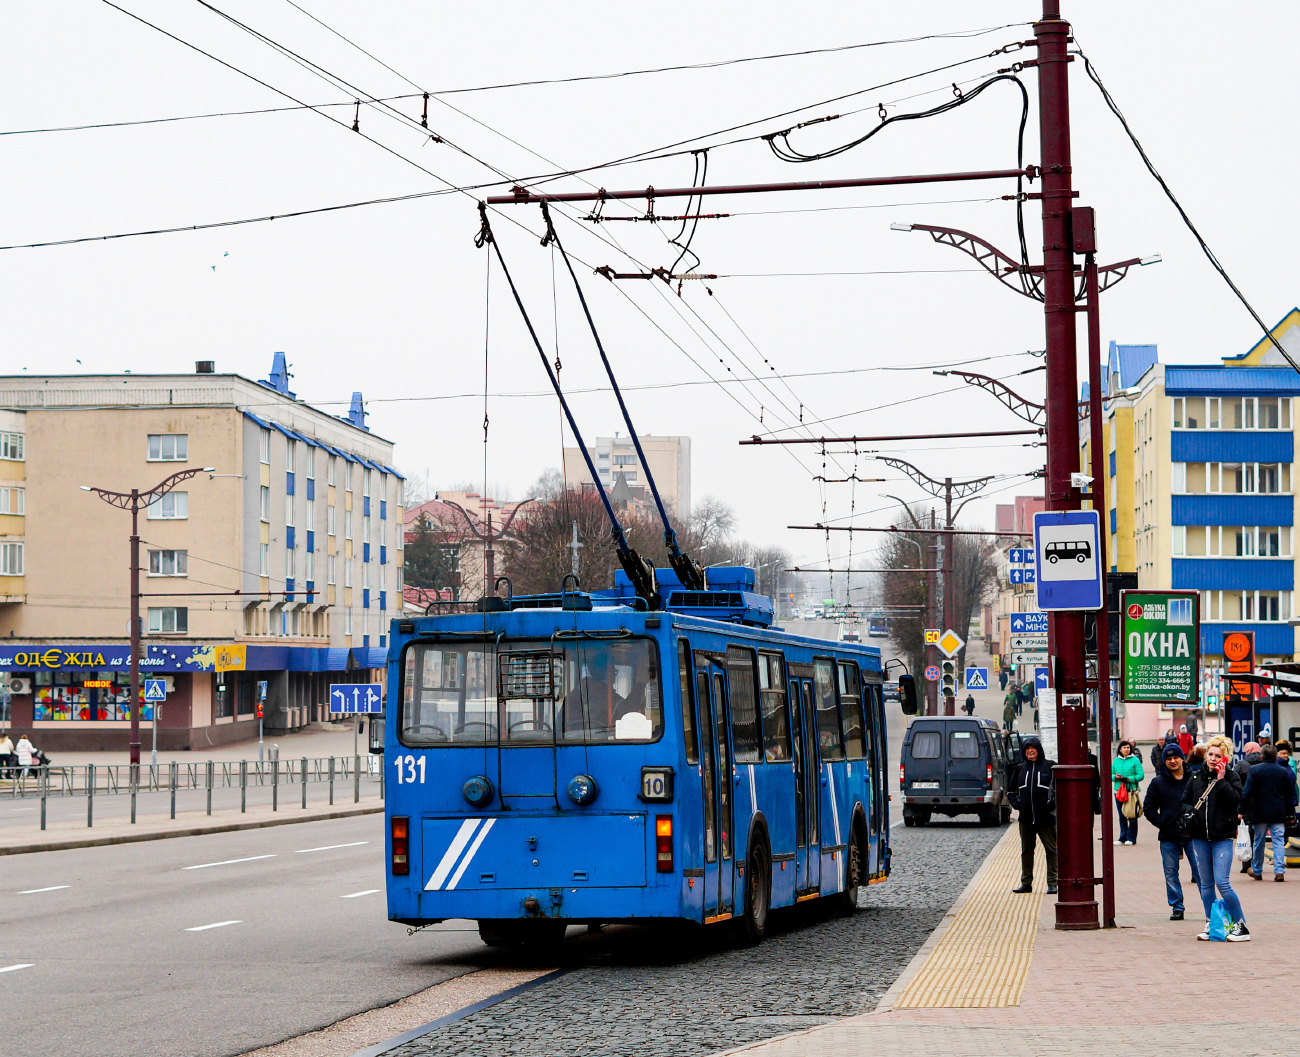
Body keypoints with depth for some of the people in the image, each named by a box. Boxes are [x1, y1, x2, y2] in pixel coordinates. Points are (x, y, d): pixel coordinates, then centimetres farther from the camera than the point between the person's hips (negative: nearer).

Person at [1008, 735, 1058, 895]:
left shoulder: (1050, 766, -1)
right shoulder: (1020, 768, 10)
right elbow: (1010, 789, 18)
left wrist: (1052, 804, -11)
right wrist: (1016, 803, 3)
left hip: (1046, 817, -4)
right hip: (1026, 819, 4)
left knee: (1051, 850, -2)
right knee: (1026, 851, 10)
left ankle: (1052, 883, 3)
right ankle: (1026, 883, 17)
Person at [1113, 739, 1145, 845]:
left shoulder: (1135, 760, 0)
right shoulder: (1116, 761, 12)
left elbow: (1141, 775, -5)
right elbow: (1111, 774, 15)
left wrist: (1128, 779, -16)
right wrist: (1115, 777, -8)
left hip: (1132, 791, -4)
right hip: (1118, 790, 4)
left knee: (1132, 815, -1)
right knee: (1121, 815, 6)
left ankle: (1131, 838, 6)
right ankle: (1122, 837, 14)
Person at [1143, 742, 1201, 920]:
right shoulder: (1158, 782, 5)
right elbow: (1148, 808, 7)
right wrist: (1163, 824, -5)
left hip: (1192, 835, -1)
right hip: (1169, 837, 1)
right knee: (1171, 873, 4)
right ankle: (1177, 907, 12)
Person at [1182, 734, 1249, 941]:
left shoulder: (1231, 777, -1)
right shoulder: (1196, 778, 11)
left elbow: (1234, 799, -15)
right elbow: (1185, 800, 17)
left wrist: (1221, 779, -18)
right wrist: (1189, 810, -4)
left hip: (1222, 837, -5)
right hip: (1200, 837, 5)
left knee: (1222, 882, -13)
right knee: (1206, 883, 9)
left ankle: (1241, 926, -5)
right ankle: (1210, 924, 19)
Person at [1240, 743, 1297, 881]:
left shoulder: (1254, 770, -4)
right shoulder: (1284, 771, 4)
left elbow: (1247, 792, -6)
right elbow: (1291, 794, 11)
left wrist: (1242, 811, -2)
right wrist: (1290, 813, 20)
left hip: (1260, 813, -1)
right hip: (1279, 814, 1)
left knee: (1259, 842, 9)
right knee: (1279, 841, 2)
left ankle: (1257, 871, 19)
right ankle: (1279, 871, -9)